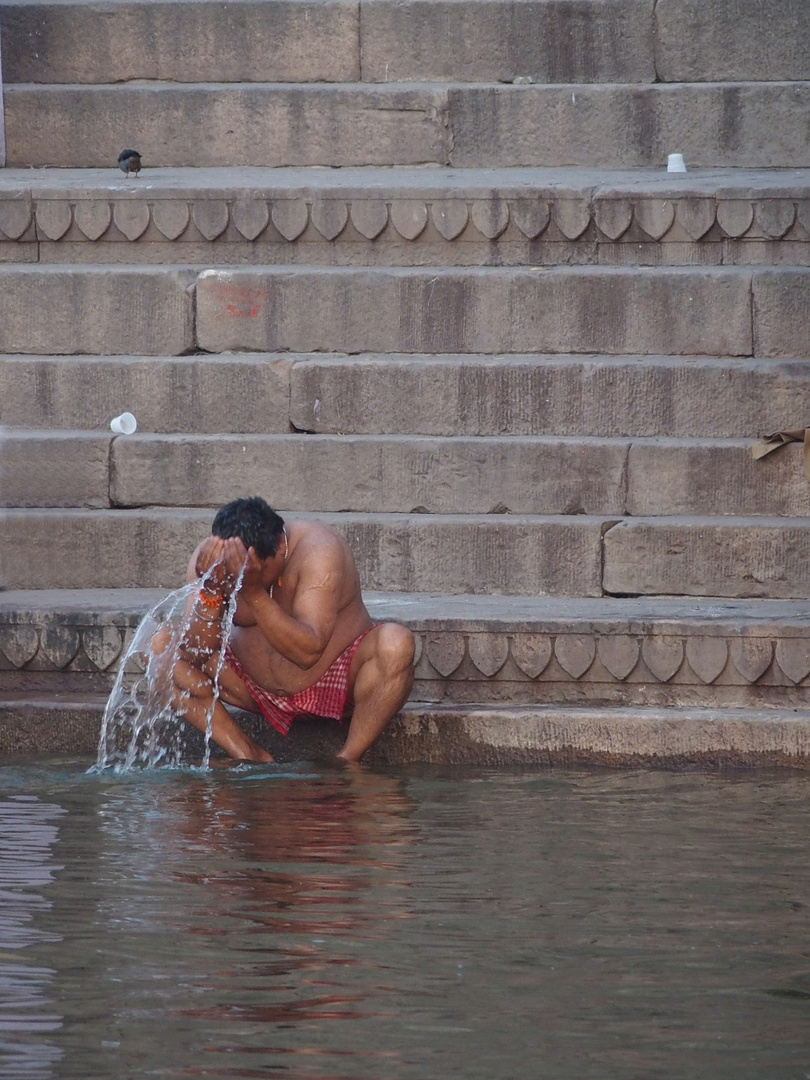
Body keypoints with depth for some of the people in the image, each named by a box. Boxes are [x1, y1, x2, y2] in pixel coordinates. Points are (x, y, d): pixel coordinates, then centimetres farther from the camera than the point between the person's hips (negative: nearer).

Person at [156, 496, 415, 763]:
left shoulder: (319, 551, -24)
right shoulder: (208, 559, -13)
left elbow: (308, 653, -34)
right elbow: (194, 652, -20)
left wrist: (254, 593, -42)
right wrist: (210, 593, -37)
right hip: (257, 689, 4)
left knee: (396, 644, -33)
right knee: (159, 647, -15)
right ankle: (250, 757, -20)